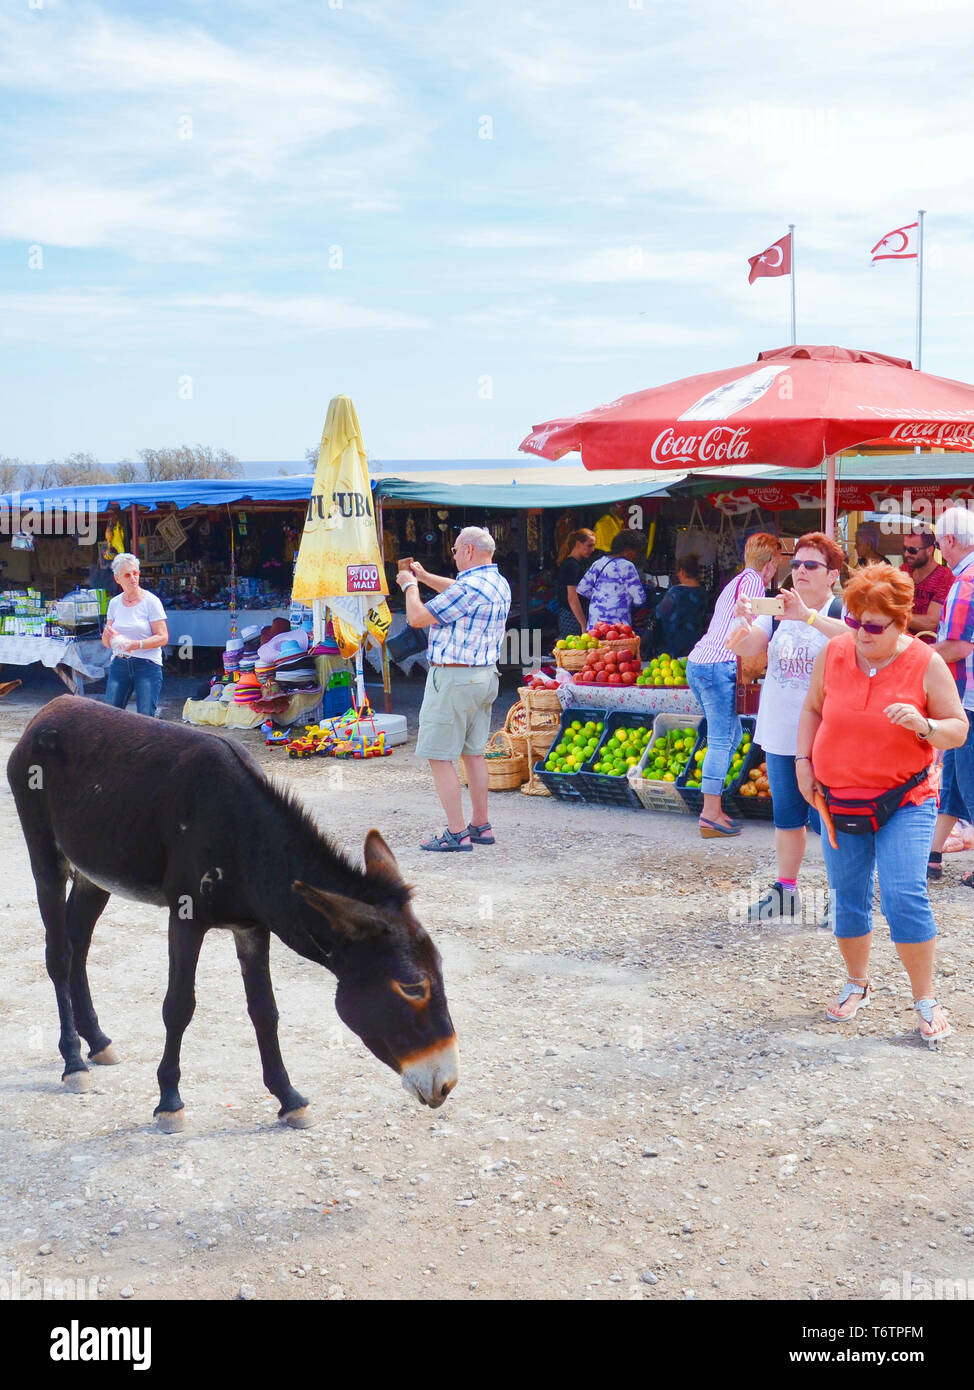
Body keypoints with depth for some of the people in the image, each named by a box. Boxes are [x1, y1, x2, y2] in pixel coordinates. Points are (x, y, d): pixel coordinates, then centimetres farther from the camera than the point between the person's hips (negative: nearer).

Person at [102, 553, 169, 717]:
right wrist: (108, 634, -8)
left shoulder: (151, 601, -3)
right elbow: (106, 643, 15)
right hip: (119, 664, 4)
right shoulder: (115, 603, 11)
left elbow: (163, 637, -7)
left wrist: (136, 645, -21)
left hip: (147, 665, -4)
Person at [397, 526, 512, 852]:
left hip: (453, 678, -10)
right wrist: (425, 577, 31)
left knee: (440, 757, -4)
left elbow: (417, 618, -15)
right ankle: (481, 826, 21)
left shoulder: (469, 586, -20)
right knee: (474, 753, 16)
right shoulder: (499, 584, 11)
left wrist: (409, 585, 2)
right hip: (484, 677, 10)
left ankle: (457, 833, -4)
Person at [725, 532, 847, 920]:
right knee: (786, 816, 14)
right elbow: (746, 649, -5)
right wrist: (743, 623, -28)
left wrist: (807, 615, -42)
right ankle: (785, 891, 24)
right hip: (780, 734, 5)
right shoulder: (777, 611, 8)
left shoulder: (842, 611, -7)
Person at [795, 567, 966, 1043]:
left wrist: (923, 726, -26)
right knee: (847, 897, 11)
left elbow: (958, 730, -6)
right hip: (838, 801, 4)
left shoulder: (926, 663, -10)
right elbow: (812, 709, 14)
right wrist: (803, 761, 3)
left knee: (905, 897, -14)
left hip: (905, 802, -3)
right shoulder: (833, 653, -2)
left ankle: (925, 999, 2)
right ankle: (856, 982, 33)